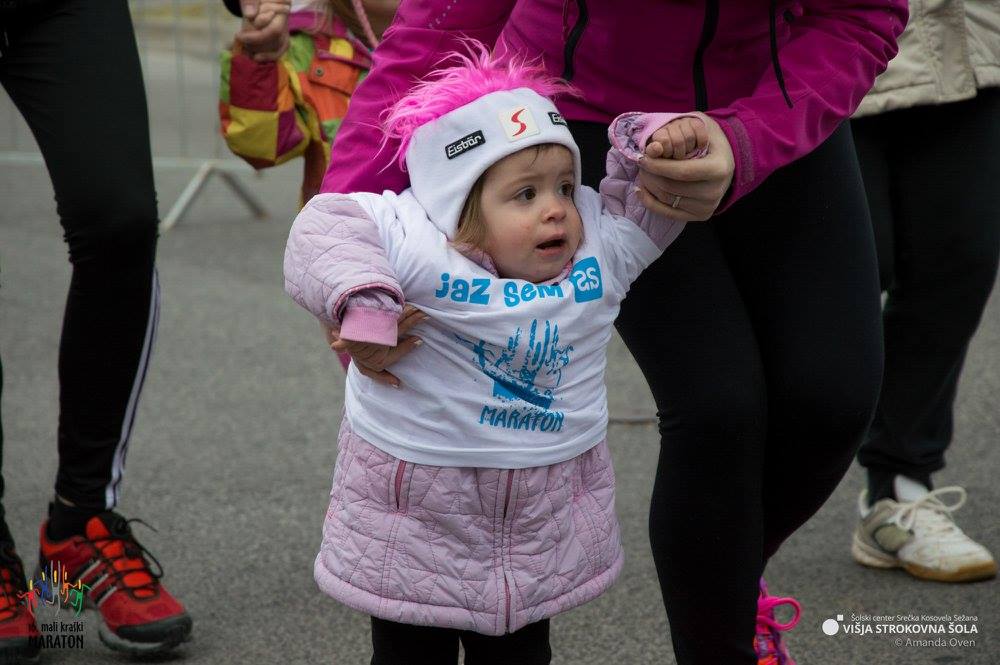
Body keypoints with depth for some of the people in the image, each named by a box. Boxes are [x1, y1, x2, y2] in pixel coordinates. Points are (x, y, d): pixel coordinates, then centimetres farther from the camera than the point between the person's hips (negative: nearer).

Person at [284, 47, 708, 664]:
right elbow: (327, 228, -19)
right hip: (415, 503, -4)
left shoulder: (602, 245, -3)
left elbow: (645, 198, 9)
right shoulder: (415, 243, -19)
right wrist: (363, 303, -31)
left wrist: (661, 139, -10)